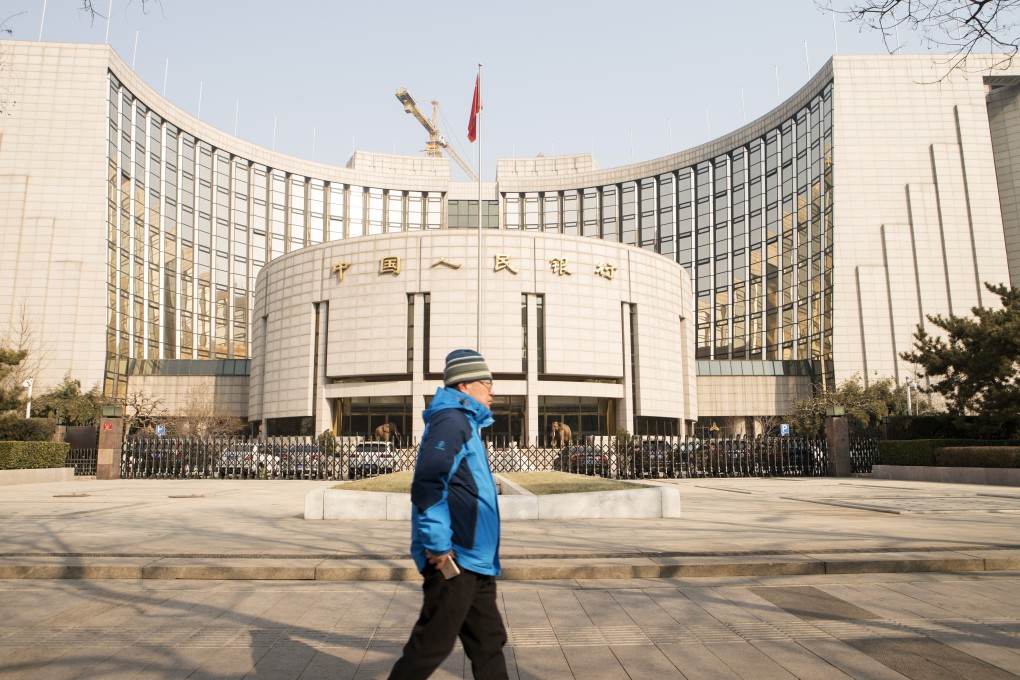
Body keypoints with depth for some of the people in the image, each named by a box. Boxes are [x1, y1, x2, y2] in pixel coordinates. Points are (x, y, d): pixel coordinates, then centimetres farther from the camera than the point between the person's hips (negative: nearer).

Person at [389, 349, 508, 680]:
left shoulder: (465, 424, 19)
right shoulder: (451, 420, -13)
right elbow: (427, 484, -24)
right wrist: (438, 545, -23)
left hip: (473, 560, 10)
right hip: (453, 560, -10)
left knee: (489, 640, 14)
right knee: (433, 643, -1)